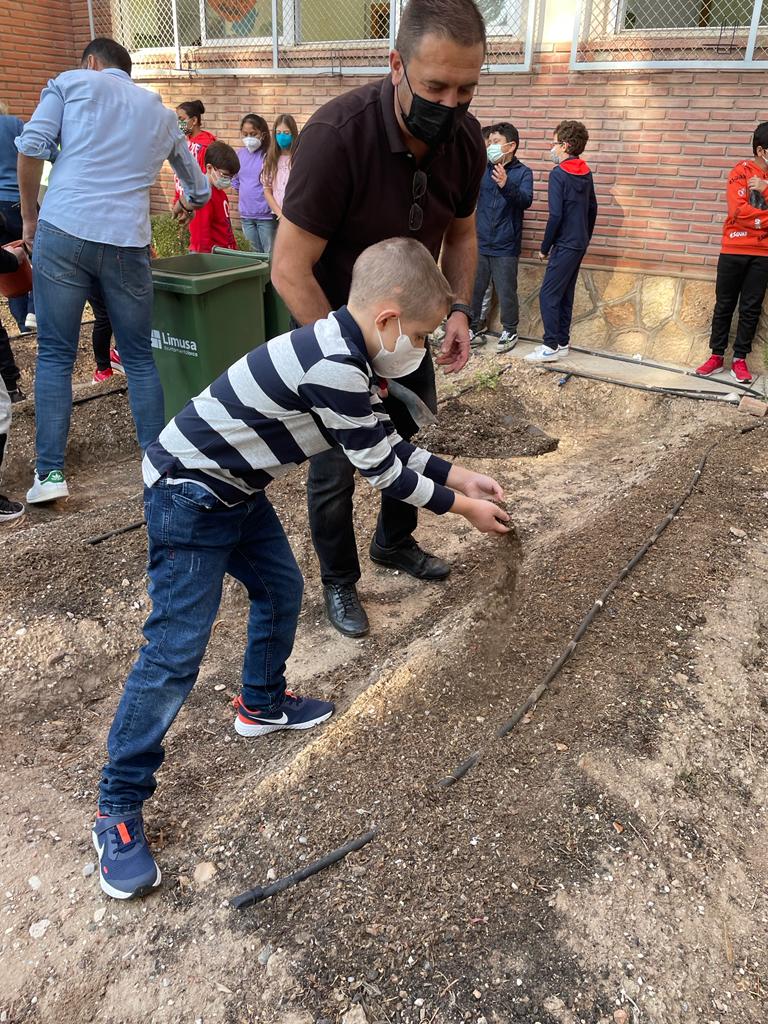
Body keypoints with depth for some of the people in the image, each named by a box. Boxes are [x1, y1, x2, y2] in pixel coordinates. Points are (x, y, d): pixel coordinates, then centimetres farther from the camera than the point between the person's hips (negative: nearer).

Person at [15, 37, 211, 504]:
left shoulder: (71, 82, 14)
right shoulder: (162, 113, 23)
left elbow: (31, 146, -1)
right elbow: (200, 187, 35)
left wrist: (30, 215, 11)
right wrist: (189, 206, 58)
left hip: (63, 232, -2)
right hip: (127, 242, 2)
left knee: (55, 355, 5)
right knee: (140, 357, 11)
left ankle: (50, 473, 3)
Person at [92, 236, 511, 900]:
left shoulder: (346, 352, 2)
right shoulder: (333, 367, -29)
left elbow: (387, 443, 12)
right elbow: (380, 471, -19)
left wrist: (458, 475, 12)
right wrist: (461, 507, -6)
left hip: (236, 491, 10)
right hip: (188, 499, -10)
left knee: (281, 590, 19)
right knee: (176, 652, -7)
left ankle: (261, 705, 43)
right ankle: (119, 809, 8)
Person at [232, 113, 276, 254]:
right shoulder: (240, 154, 8)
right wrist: (246, 195, 13)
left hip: (265, 215, -5)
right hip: (246, 215, 5)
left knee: (270, 255, -1)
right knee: (256, 254, 14)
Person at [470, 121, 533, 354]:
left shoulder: (523, 173, -4)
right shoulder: (483, 169, 8)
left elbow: (526, 200, -21)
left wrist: (506, 185, -38)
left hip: (505, 247, -4)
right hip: (480, 243, 4)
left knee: (506, 291, 3)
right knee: (473, 288, 10)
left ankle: (509, 331, 18)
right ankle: (471, 325, 26)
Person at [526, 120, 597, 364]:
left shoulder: (558, 174, -14)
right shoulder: (586, 173, 11)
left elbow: (555, 215, -19)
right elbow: (593, 209, 17)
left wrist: (544, 248, -10)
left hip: (565, 245, -8)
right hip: (580, 244, 8)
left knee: (548, 295, -4)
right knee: (565, 295, 13)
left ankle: (552, 347, -4)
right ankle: (562, 342, 19)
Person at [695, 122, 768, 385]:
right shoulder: (742, 172, -3)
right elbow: (738, 211, -14)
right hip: (734, 250, -3)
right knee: (724, 304, 5)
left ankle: (740, 359, 10)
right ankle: (717, 356, 14)